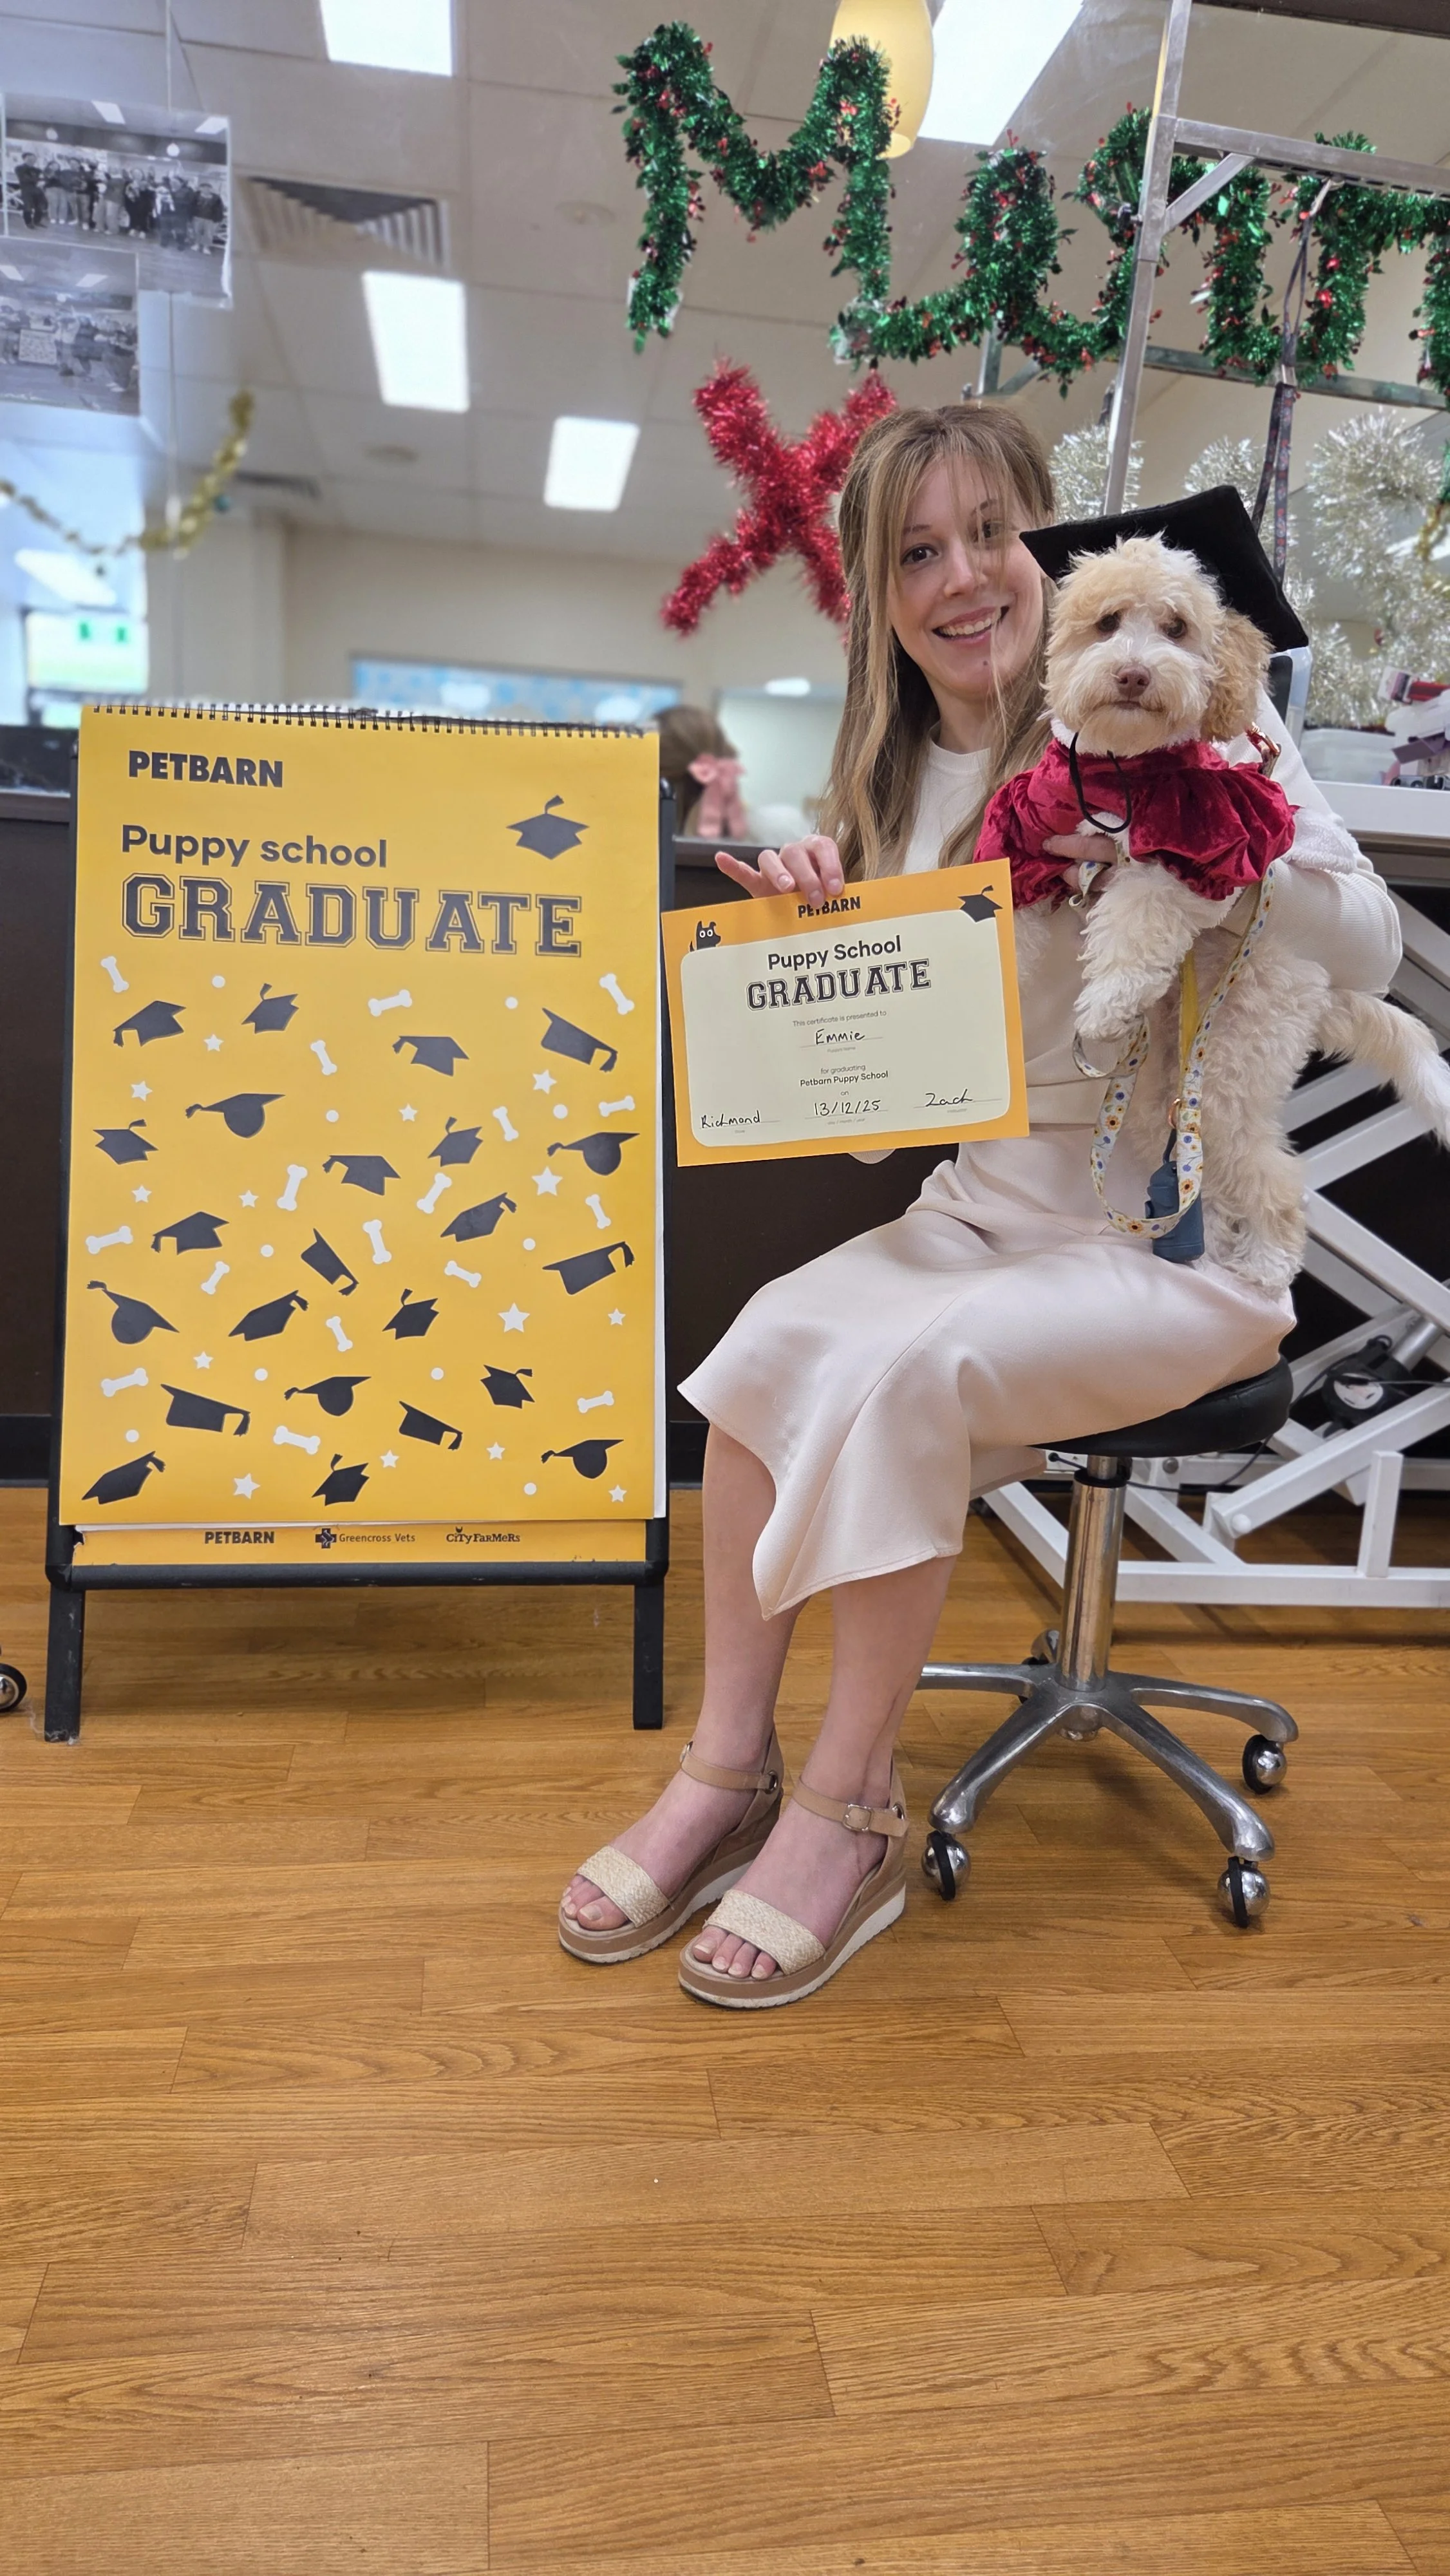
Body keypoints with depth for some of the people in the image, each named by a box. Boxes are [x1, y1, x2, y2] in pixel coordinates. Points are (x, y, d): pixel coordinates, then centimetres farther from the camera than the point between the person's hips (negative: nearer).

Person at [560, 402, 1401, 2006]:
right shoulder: (896, 784, 10)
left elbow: (1368, 953, -11)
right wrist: (806, 932, -7)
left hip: (1174, 1240, -5)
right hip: (982, 1208, 5)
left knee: (903, 1370, -29)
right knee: (774, 1336, -21)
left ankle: (847, 1811, -11)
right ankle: (726, 1768, -8)